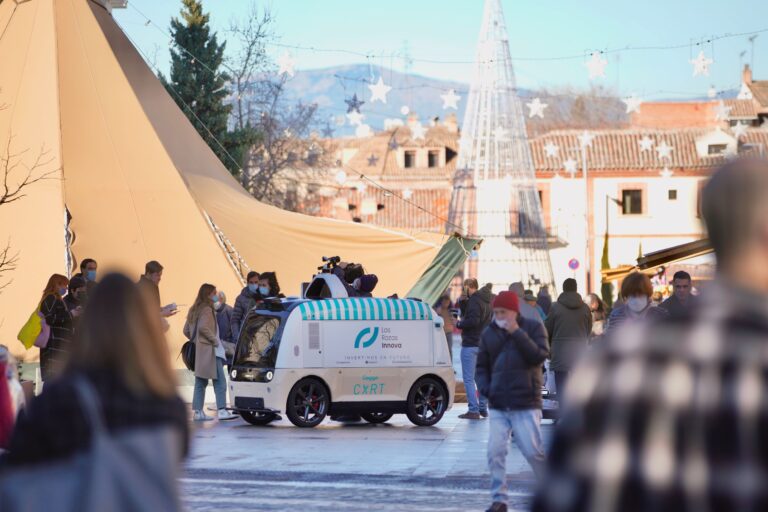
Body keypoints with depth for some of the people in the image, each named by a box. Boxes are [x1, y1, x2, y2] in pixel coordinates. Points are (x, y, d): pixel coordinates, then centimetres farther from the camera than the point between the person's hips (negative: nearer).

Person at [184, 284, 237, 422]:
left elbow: (186, 330, 21)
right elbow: (203, 327, -24)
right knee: (219, 381, -10)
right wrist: (215, 341, -14)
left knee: (200, 383, 10)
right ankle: (222, 410, -16)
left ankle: (198, 412, 9)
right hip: (210, 351, -10)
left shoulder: (195, 310, 18)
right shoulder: (207, 309, -10)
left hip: (199, 352, 10)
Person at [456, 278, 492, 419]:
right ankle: (483, 409, 19)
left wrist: (459, 324, -9)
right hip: (483, 343, 9)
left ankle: (473, 410, -10)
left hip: (471, 344, -9)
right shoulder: (486, 300, 14)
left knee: (468, 379, -6)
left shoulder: (474, 300, -15)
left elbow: (473, 321, -25)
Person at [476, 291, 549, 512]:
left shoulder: (533, 327, 0)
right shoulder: (489, 334, 11)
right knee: (495, 452, -4)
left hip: (526, 405, -4)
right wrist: (485, 387, -1)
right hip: (498, 405, 4)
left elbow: (539, 356, -13)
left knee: (533, 451, -5)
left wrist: (517, 333, -16)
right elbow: (482, 365, 18)